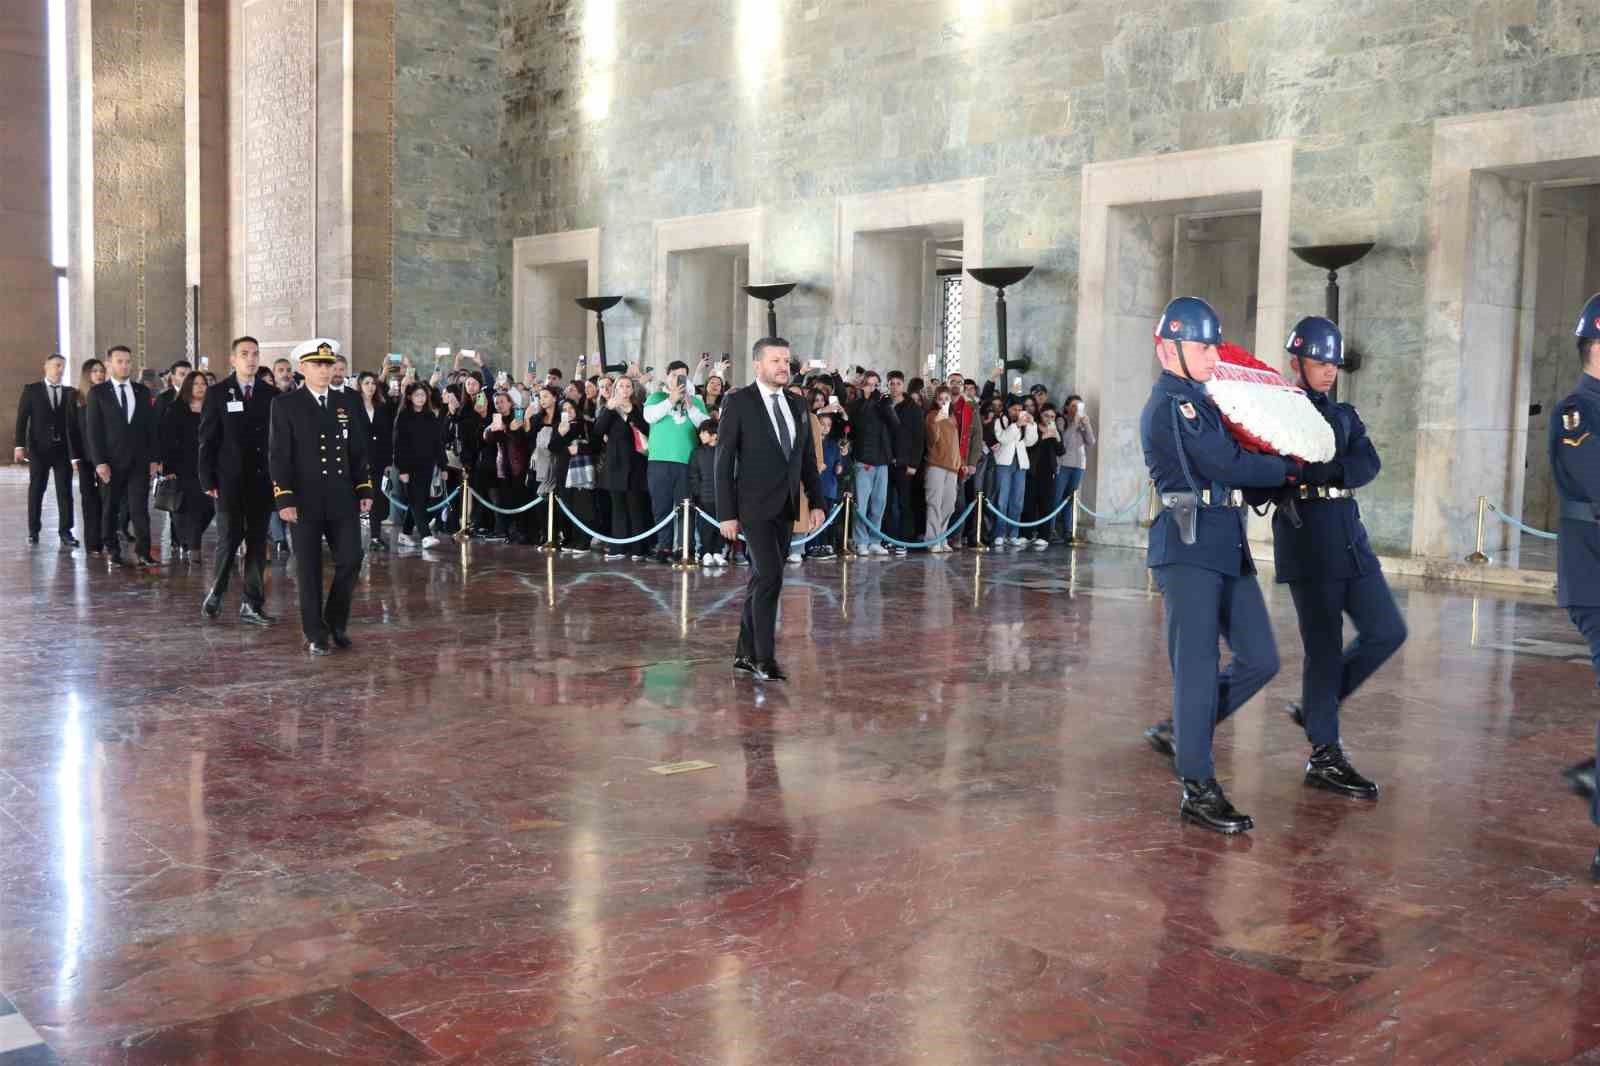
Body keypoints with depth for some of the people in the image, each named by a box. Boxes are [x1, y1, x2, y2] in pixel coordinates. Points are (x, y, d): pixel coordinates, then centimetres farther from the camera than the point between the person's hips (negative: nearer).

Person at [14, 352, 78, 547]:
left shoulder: (71, 392, 7)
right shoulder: (31, 390, 3)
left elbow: (74, 421, 5)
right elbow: (22, 419, -1)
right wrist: (20, 445, -10)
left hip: (63, 448, 1)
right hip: (39, 448, -1)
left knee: (65, 491, -3)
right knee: (36, 489, 8)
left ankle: (65, 532, -1)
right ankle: (33, 530, 17)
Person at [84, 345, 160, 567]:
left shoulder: (142, 391, 10)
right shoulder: (98, 392, 1)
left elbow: (151, 426, 10)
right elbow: (93, 429, -3)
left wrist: (153, 458, 4)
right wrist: (99, 462, -10)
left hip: (139, 461, 1)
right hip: (111, 462, -1)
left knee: (140, 507, -6)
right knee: (110, 508, 6)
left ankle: (142, 553, -8)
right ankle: (113, 551, 16)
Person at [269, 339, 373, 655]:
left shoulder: (345, 405, 11)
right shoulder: (285, 405, -1)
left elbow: (358, 451, 14)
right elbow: (278, 455, -5)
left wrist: (365, 490, 6)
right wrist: (284, 499, -13)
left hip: (342, 500, 3)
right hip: (305, 502, -3)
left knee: (350, 560, -1)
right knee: (309, 568, 3)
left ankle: (336, 623, 19)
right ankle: (315, 634, 13)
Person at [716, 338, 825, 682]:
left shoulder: (796, 406, 11)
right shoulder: (738, 402, -6)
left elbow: (808, 458, 15)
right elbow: (724, 460, -9)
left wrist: (817, 502, 7)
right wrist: (726, 513, -13)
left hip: (785, 508, 6)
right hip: (754, 507, -6)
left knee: (762, 581, 10)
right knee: (770, 577, -15)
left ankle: (746, 654, 19)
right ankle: (764, 659, -8)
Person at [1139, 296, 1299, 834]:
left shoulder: (1199, 401, 20)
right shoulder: (1171, 403, -10)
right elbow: (1227, 466, -15)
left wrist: (1271, 475, 3)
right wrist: (1286, 468, 0)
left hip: (1227, 547, 9)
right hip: (1189, 547, -9)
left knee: (1260, 659, 8)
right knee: (1199, 666, -4)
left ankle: (1180, 730, 24)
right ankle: (1198, 790, 4)